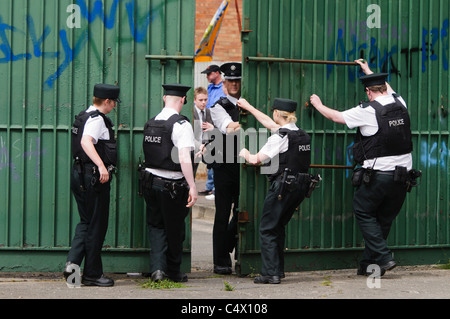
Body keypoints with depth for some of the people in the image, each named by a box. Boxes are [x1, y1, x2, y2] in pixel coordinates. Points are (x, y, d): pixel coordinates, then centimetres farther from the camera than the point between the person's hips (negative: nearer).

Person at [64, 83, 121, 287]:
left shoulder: (84, 116, 16)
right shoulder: (97, 119, -14)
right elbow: (86, 142, -32)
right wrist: (101, 165, -42)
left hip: (80, 174, 10)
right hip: (95, 178, -10)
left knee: (86, 222, 15)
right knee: (96, 225, 0)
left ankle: (72, 262, 1)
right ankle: (92, 274, 7)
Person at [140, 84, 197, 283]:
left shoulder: (150, 123, 6)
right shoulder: (181, 124, -15)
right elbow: (184, 158, -24)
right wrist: (192, 186, -25)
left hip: (150, 181, 5)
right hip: (172, 185, -5)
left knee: (156, 226, 15)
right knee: (174, 230, 10)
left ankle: (157, 268, -1)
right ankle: (174, 272, 24)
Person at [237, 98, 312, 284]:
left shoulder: (281, 136, -13)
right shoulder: (303, 135, 12)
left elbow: (256, 159, -15)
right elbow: (268, 123, 25)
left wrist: (245, 153, 8)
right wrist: (248, 107, 34)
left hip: (283, 185, -8)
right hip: (301, 186, 8)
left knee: (267, 229, -1)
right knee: (279, 227, 20)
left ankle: (270, 273, -7)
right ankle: (278, 269, 23)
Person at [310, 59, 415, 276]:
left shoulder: (368, 111, -10)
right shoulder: (400, 103, 7)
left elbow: (336, 117, 4)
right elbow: (387, 89, 32)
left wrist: (318, 105, 23)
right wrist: (369, 71, 46)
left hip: (379, 175, -6)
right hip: (402, 174, 6)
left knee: (363, 212, 9)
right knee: (384, 219, 13)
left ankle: (384, 257, -3)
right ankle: (368, 264, 19)